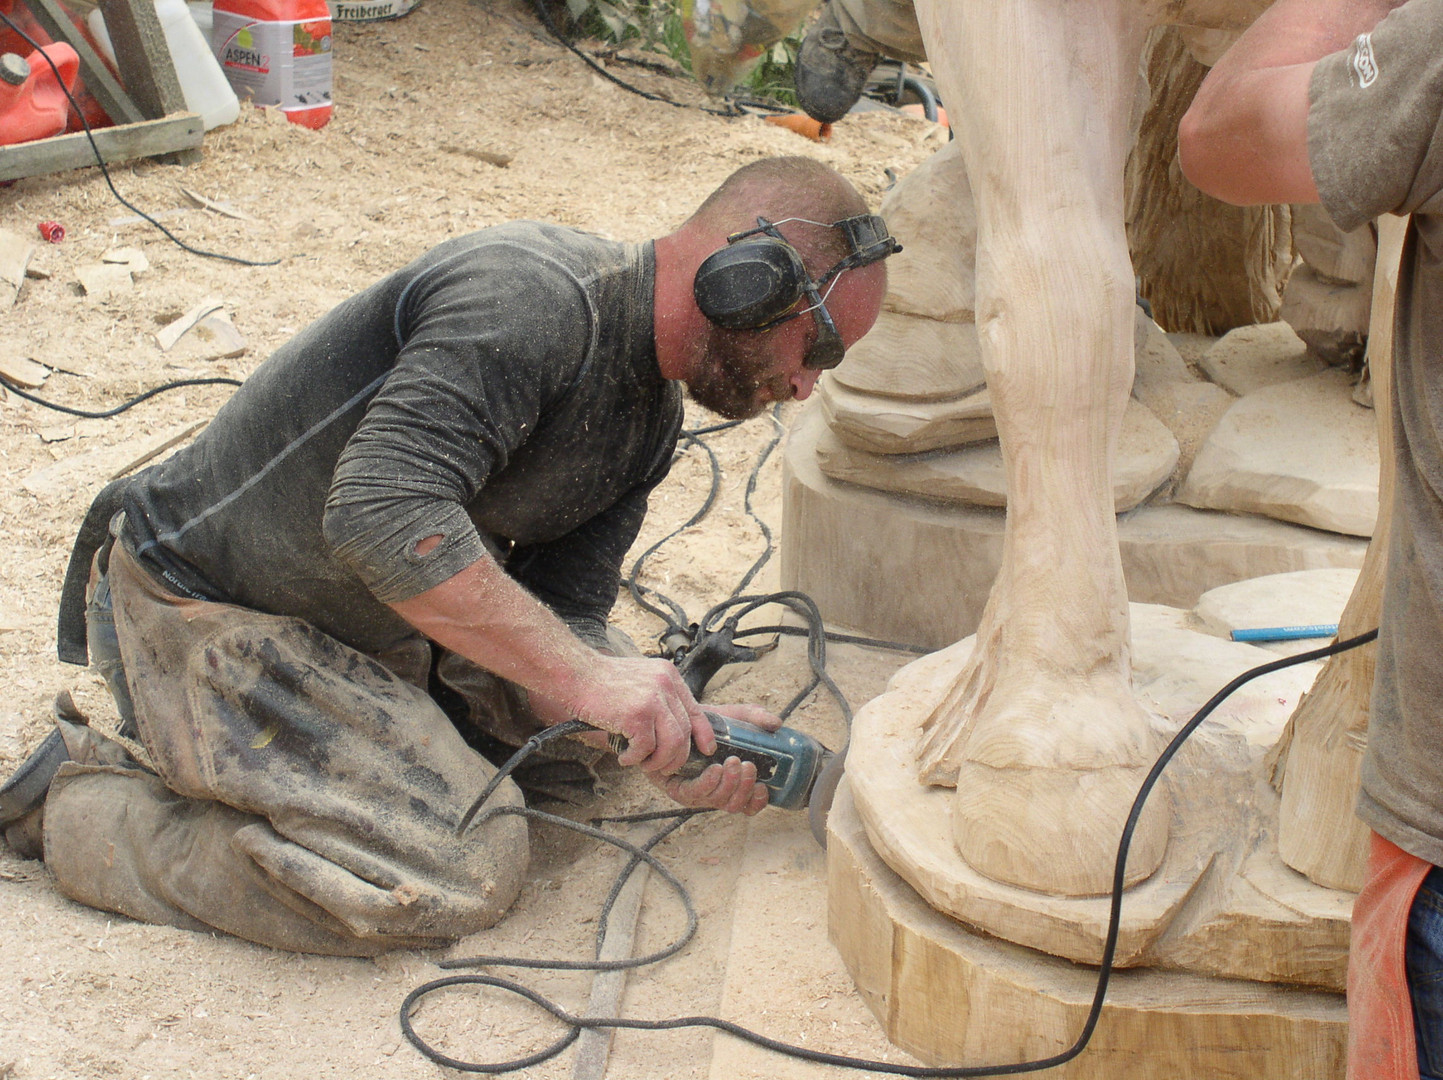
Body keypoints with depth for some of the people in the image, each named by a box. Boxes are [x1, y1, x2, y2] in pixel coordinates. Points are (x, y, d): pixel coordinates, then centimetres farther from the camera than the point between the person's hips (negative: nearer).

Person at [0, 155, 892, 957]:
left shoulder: (648, 425, 3)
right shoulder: (528, 293, -27)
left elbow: (557, 620, -1)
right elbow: (382, 511, -39)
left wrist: (671, 736, -20)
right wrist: (579, 671, -38)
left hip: (376, 613, 10)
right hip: (212, 614, -9)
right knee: (461, 875, -17)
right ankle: (78, 800, -6)